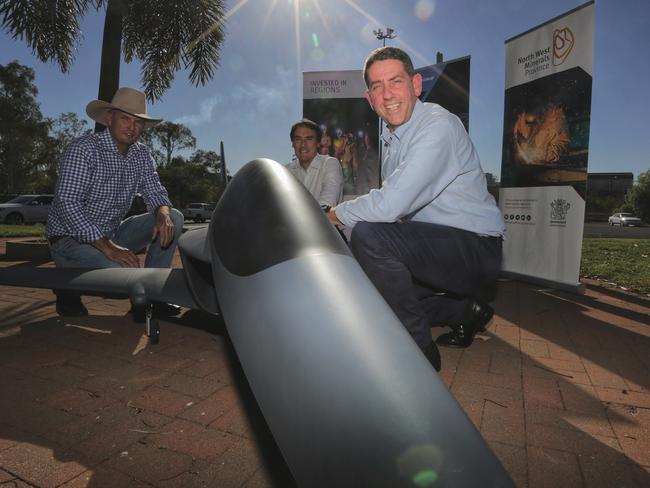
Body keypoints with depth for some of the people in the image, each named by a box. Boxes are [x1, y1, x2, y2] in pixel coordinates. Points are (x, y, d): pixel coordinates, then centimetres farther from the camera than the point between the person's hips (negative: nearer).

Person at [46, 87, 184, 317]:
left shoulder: (141, 154, 5)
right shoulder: (83, 149, -16)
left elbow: (155, 191, 3)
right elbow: (67, 204, -24)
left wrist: (163, 214, -23)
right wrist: (107, 246, -33)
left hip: (111, 235, 7)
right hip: (70, 238, -7)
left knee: (174, 218, -8)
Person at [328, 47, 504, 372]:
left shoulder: (438, 126, -19)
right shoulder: (391, 136, 11)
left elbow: (390, 205, -29)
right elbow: (391, 206, 11)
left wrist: (337, 214, -13)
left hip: (476, 249, -9)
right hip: (436, 243, 9)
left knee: (368, 235, -28)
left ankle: (418, 348, -12)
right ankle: (463, 311, 20)